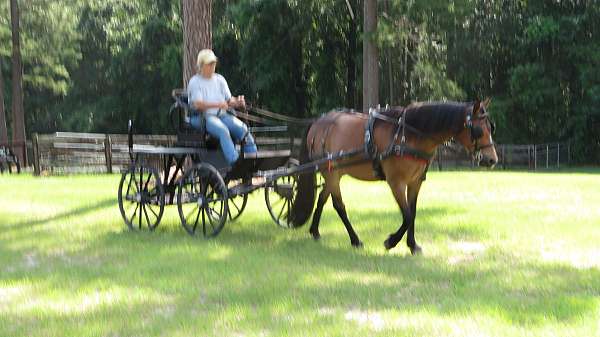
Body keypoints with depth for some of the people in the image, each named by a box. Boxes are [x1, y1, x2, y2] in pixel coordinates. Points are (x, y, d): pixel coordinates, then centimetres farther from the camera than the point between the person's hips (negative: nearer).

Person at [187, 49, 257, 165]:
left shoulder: (220, 79, 19)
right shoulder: (195, 82, 1)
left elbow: (229, 100, 16)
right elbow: (198, 104, -13)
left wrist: (237, 102, -8)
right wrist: (217, 105, -26)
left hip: (222, 115, 6)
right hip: (202, 117, -6)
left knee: (243, 129, -21)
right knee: (223, 131, -36)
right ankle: (234, 162, -46)